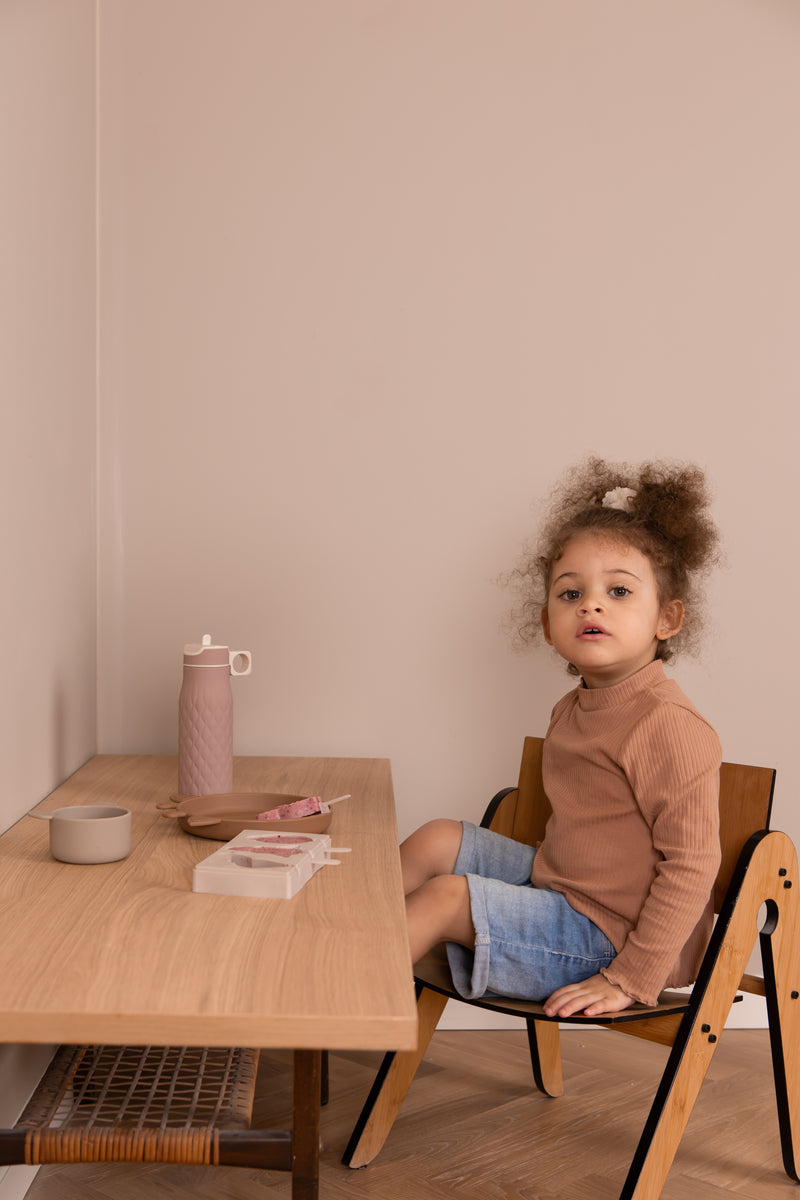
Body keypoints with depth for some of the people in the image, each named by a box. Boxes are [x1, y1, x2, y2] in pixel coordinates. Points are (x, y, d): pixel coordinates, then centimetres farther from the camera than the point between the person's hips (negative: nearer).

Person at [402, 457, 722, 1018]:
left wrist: (629, 980, -23)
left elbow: (692, 865, -24)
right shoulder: (573, 711, 7)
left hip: (614, 937, -9)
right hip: (559, 885, 9)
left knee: (445, 898, -15)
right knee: (437, 840, 7)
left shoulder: (669, 726, -23)